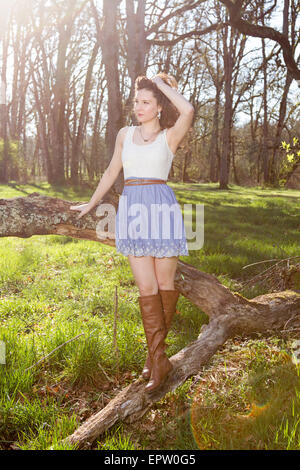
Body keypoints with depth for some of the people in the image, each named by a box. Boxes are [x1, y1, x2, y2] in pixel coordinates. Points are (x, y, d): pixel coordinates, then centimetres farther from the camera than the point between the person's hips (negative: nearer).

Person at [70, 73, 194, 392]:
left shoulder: (170, 136, 4)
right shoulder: (125, 134, 15)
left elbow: (187, 110, -18)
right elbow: (111, 172, 24)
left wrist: (163, 84, -2)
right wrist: (91, 204, 30)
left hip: (161, 208, -2)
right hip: (132, 208, 3)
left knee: (165, 282, 4)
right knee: (146, 286, -3)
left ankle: (156, 351, 21)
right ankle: (159, 359, 3)